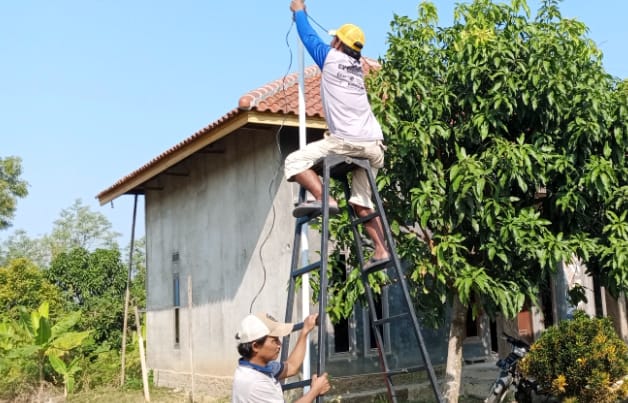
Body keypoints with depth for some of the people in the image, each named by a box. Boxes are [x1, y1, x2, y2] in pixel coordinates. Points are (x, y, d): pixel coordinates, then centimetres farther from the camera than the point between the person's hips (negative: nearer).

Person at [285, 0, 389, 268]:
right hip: (374, 146, 8)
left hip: (348, 142, -7)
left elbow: (309, 37, 23)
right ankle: (380, 250, 5)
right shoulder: (357, 66, 23)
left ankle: (323, 198, -20)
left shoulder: (331, 58, 5)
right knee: (362, 204, 13)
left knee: (295, 161, -2)